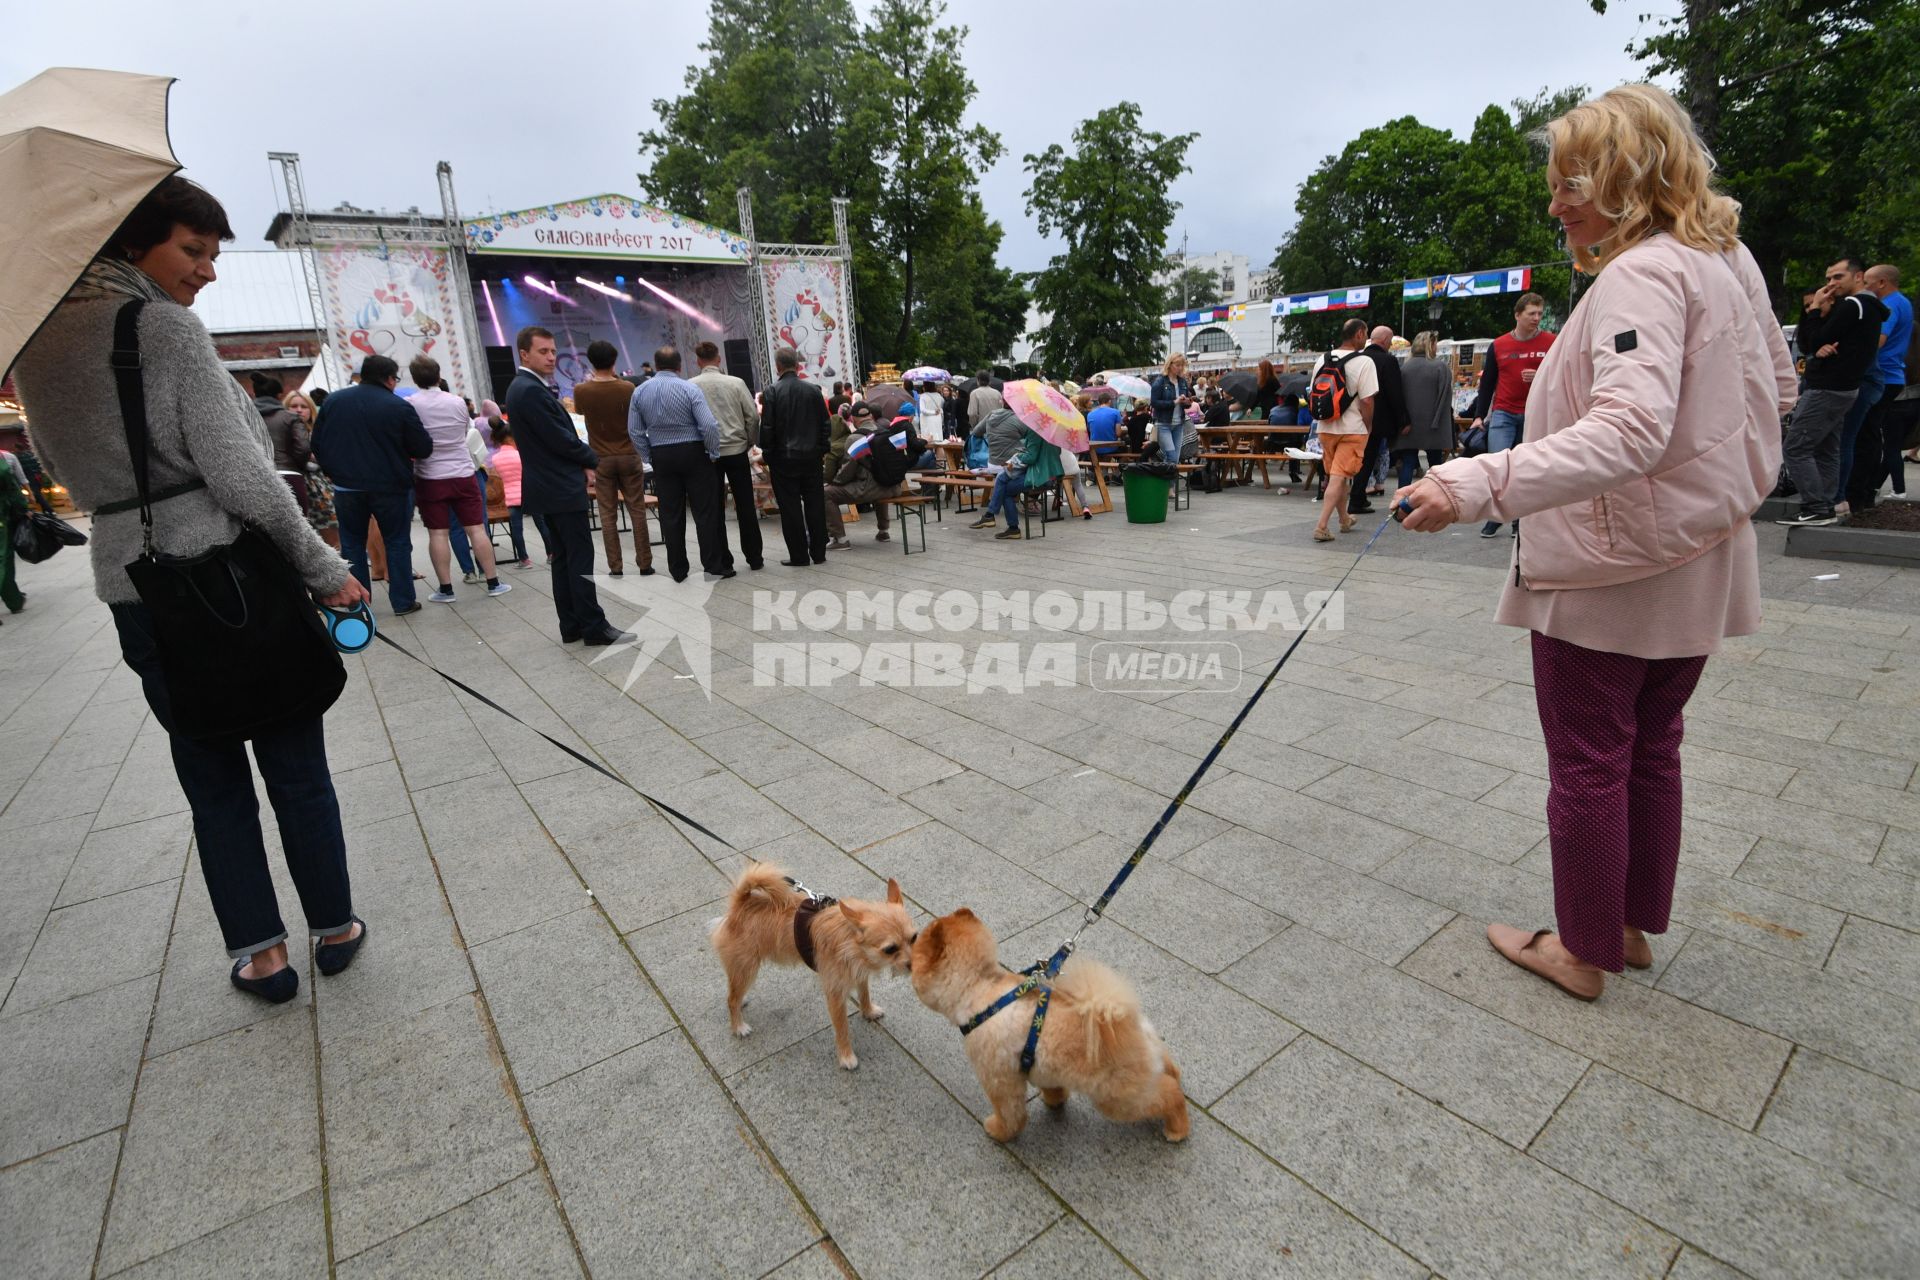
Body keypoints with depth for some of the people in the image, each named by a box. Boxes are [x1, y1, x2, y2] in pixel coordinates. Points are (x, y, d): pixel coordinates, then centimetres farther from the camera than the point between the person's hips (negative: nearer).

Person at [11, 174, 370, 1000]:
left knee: (213, 782, 13)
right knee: (296, 768, 8)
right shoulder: (165, 326, -11)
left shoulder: (35, 340, 11)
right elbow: (240, 475, -17)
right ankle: (334, 929, 21)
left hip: (133, 594, 6)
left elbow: (72, 472, 19)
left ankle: (257, 953, 20)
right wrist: (325, 569, -10)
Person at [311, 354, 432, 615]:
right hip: (390, 487, -3)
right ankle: (403, 602, 8)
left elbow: (317, 445, 7)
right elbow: (424, 448, -8)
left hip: (346, 487, 3)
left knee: (352, 545, 13)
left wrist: (336, 472, 19)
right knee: (397, 544, 7)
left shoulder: (333, 401, 4)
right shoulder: (399, 407, -11)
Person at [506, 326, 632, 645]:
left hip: (551, 486, 10)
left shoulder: (526, 387, 15)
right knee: (580, 558, -7)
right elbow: (561, 439, -19)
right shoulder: (531, 390, -17)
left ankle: (571, 626, 16)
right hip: (561, 488, -10)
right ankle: (594, 627, -3)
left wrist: (582, 457, 4)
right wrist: (592, 458, -3)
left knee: (562, 558, 11)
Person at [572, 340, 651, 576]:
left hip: (601, 459, 0)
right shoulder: (627, 388, -8)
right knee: (637, 512, 6)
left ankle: (615, 567, 4)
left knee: (608, 515, 4)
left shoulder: (581, 390, -6)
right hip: (628, 456, 0)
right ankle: (645, 564, 7)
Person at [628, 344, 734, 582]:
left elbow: (635, 431, 4)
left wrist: (648, 458, 12)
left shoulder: (640, 392, 3)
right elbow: (709, 425, -16)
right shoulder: (689, 388, -9)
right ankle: (714, 567, 2)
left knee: (671, 515, 8)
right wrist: (713, 453, -3)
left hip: (661, 457, 4)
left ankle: (678, 570, 12)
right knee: (705, 512, 2)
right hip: (693, 453, -3)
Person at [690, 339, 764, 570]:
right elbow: (753, 416, -4)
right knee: (746, 506, 8)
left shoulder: (690, 386, -4)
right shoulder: (736, 383, -4)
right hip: (737, 450, 0)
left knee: (715, 509, 7)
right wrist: (751, 442, 9)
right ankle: (754, 557, 11)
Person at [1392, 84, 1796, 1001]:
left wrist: (1476, 485, -46)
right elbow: (1775, 386, 22)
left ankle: (1584, 951, 20)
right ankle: (1633, 925, 34)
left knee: (1587, 762, 4)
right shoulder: (1729, 259, 10)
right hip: (1695, 557, 9)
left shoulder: (1641, 275, -20)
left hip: (1608, 565, -9)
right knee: (1651, 750, 18)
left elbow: (1629, 430, -36)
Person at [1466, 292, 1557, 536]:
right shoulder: (1498, 346, 6)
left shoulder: (1551, 343, 3)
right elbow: (1487, 384, 10)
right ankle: (1495, 516, 2)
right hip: (1503, 414, 0)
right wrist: (1479, 416, 3)